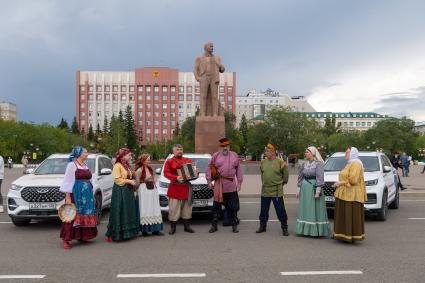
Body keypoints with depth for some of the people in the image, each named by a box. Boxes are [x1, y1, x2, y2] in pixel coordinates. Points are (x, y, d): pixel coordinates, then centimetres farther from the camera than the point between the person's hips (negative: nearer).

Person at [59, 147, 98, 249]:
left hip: (86, 194, 7)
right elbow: (68, 181, -11)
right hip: (76, 194, -7)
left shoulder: (85, 165, 15)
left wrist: (90, 194, 17)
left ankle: (82, 236, 19)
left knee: (85, 215, 8)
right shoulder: (72, 165, -7)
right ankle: (66, 239, -1)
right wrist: (67, 197, -17)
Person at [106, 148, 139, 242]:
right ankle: (112, 234, -1)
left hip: (128, 191, 9)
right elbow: (117, 179, -18)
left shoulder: (127, 165, 16)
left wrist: (133, 182, 12)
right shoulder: (117, 166, -11)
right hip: (120, 192, -9)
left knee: (129, 212, 10)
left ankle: (127, 232, 18)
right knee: (119, 213, -7)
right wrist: (129, 181, -17)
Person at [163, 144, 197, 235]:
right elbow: (166, 173, -8)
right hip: (175, 188, -4)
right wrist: (176, 178, -23)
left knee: (187, 207, 8)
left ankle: (187, 226, 18)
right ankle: (173, 227, 7)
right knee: (174, 208, -2)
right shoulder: (169, 161, 3)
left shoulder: (188, 160, 16)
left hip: (186, 187, 4)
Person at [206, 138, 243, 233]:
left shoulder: (234, 156, 8)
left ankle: (234, 225, 19)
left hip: (231, 186, 1)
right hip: (218, 185, -1)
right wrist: (209, 181, -1)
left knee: (233, 207, 6)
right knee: (216, 206, 6)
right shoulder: (215, 156, 2)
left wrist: (239, 182, 6)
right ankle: (214, 225, 16)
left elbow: (238, 170, 10)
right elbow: (210, 168, 5)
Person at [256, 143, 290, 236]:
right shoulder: (263, 162, 5)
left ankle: (284, 228, 14)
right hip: (265, 191, 5)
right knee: (263, 211, 13)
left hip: (277, 191, -5)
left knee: (281, 211, 1)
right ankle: (262, 226, 28)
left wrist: (282, 183, 9)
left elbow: (285, 174, 1)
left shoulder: (280, 162, -9)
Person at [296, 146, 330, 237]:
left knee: (315, 209, -3)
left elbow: (320, 178, -12)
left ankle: (316, 230, 4)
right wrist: (299, 190, 11)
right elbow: (300, 177, 15)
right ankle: (305, 229, 16)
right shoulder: (304, 164, 11)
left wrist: (318, 191, -18)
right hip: (305, 188, 6)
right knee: (305, 209, 8)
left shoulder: (318, 164, -7)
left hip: (313, 188, -6)